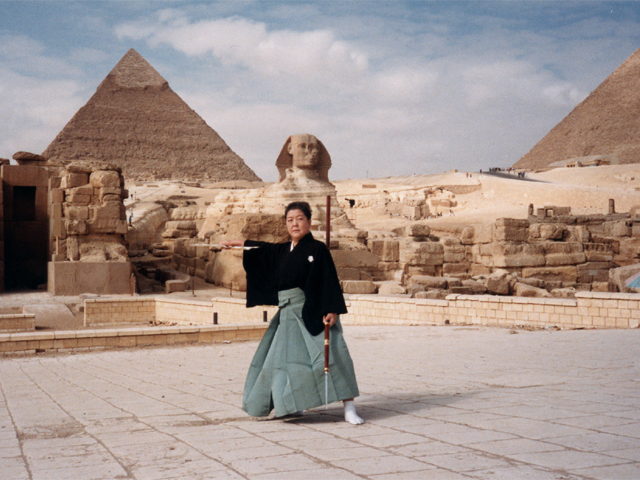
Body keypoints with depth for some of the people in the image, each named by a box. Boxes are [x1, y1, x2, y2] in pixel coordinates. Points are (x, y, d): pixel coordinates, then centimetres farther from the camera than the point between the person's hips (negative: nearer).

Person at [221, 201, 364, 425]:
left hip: (313, 312, -7)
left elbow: (329, 281, -13)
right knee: (281, 358, 12)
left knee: (331, 354, -17)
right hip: (288, 314, 7)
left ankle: (349, 408, -17)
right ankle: (291, 406, 30)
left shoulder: (317, 249, -7)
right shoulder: (282, 251, 12)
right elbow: (262, 249, 31)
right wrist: (237, 243, 41)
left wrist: (331, 310, -23)